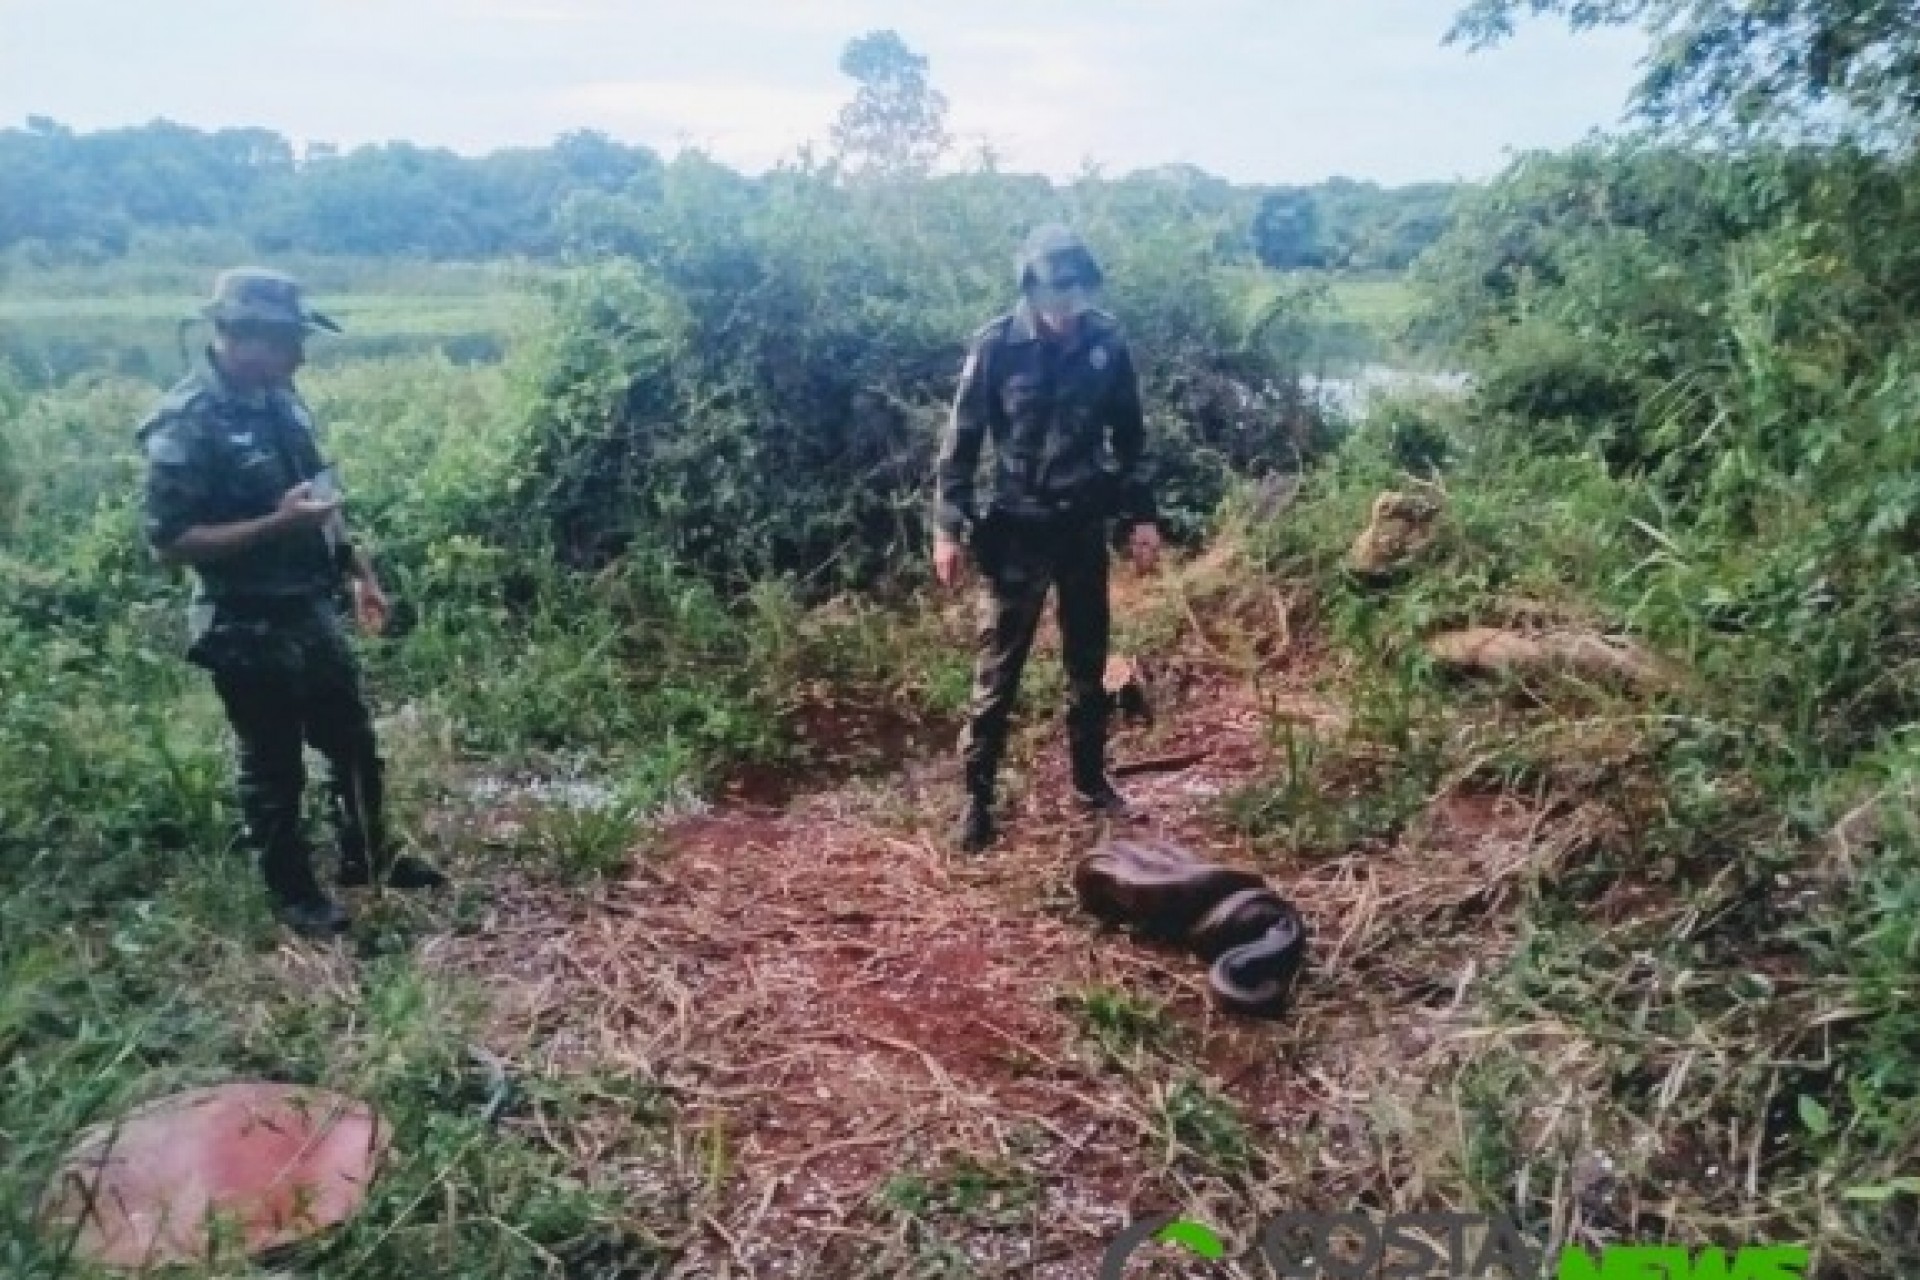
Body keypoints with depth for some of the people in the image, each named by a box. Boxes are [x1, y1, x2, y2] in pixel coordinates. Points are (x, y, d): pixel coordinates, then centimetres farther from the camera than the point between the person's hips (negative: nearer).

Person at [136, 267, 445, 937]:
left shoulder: (279, 398, 4)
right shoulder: (184, 425, -20)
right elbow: (168, 542, -21)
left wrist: (360, 572, 15)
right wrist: (277, 524, -27)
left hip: (314, 612, 8)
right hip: (248, 631, -7)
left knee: (354, 743, 18)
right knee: (274, 768, 9)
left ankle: (367, 858, 37)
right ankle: (292, 890, 28)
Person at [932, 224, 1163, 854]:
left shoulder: (1108, 341, -3)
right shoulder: (996, 345, -12)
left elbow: (1129, 435, 7)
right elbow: (961, 439, -7)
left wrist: (1142, 516, 5)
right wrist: (948, 527, -11)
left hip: (1084, 525, 3)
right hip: (1015, 528, -3)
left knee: (1088, 662, 14)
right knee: (998, 669, 2)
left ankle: (1090, 781, 30)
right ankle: (977, 799, 13)